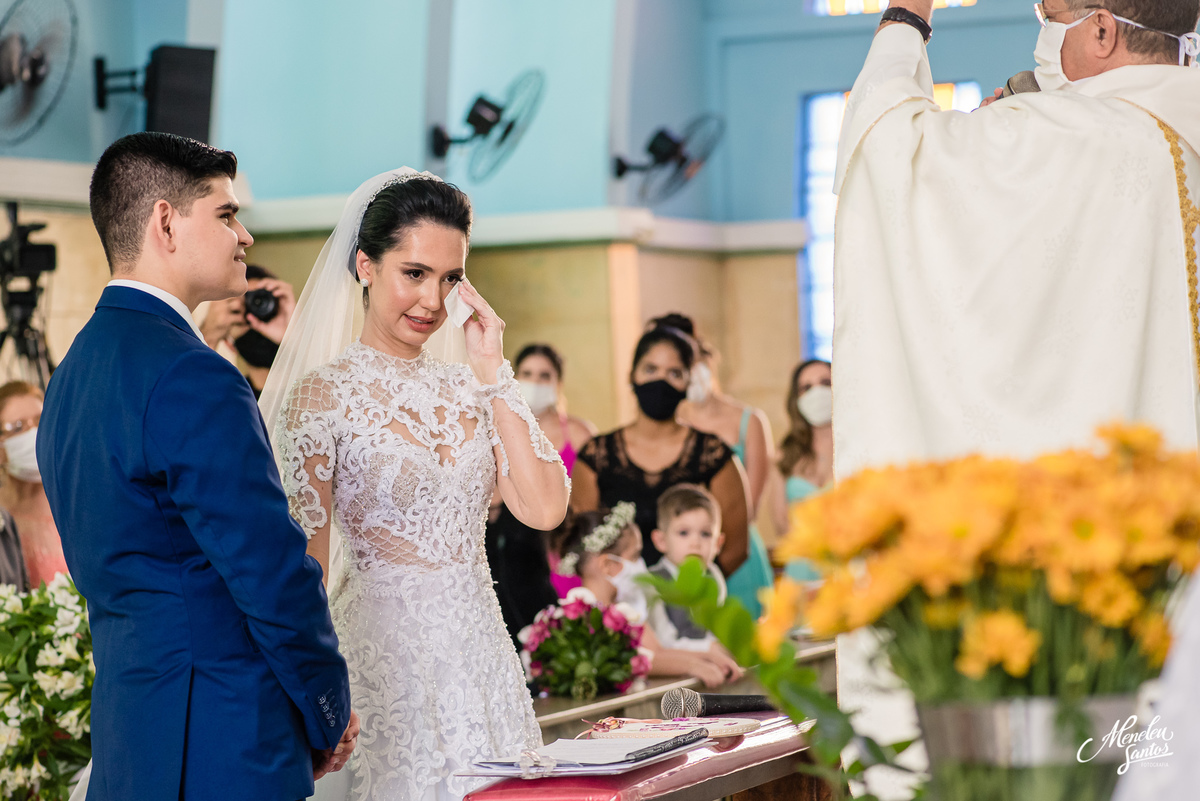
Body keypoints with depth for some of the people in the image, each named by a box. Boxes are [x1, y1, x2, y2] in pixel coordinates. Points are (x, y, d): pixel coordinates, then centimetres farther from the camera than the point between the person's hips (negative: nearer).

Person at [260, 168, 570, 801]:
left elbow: (544, 508, -3)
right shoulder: (323, 394, -6)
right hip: (387, 649, -5)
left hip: (485, 650, 5)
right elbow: (307, 565, -6)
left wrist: (493, 373, -3)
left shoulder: (467, 387, 9)